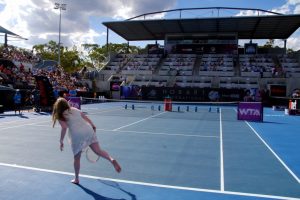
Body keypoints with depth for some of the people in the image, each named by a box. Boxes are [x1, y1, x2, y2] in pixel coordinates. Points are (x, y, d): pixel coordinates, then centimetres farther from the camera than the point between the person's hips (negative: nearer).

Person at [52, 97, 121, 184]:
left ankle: (76, 179, 30)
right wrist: (93, 126, 28)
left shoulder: (60, 116, 8)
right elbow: (86, 117, 20)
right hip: (88, 129, 3)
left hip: (76, 135, -3)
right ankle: (111, 159, -31)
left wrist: (61, 141, 1)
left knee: (77, 158, 15)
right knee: (98, 150, -3)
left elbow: (64, 128, -6)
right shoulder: (75, 109, 21)